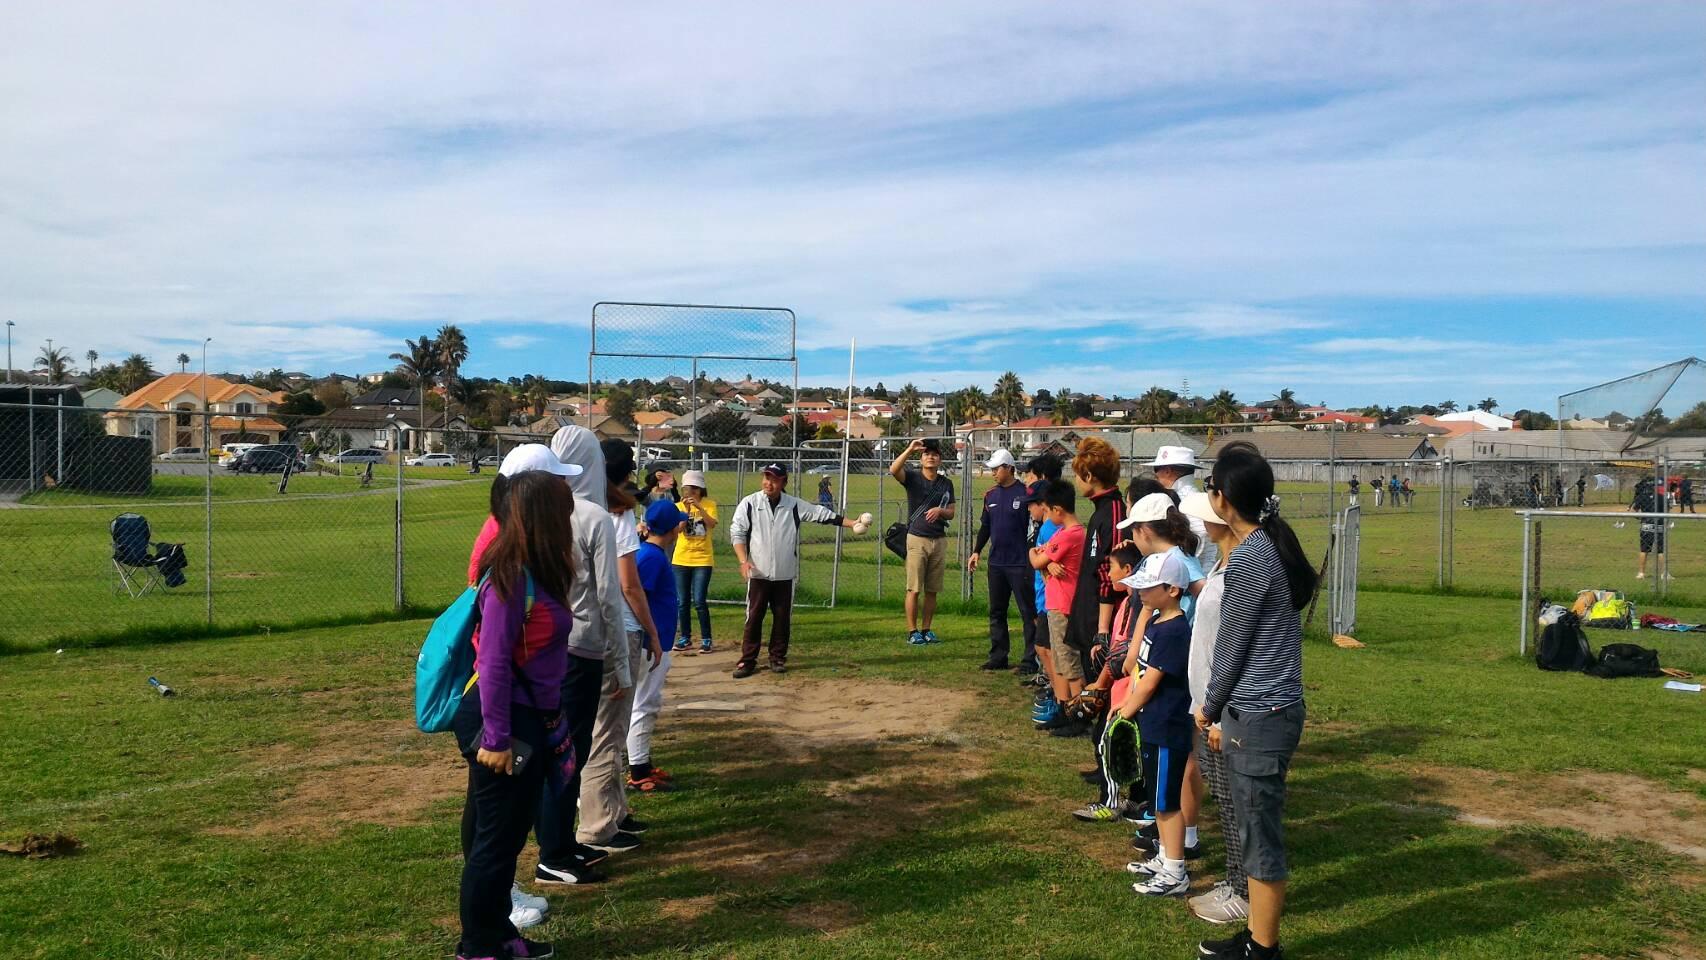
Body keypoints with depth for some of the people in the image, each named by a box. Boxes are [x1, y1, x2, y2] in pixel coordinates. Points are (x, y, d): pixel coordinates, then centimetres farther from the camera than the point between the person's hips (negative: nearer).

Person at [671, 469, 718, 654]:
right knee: (683, 602, 6)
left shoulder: (709, 504, -2)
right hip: (681, 559, 3)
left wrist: (699, 507, -27)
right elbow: (679, 528, -10)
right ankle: (685, 638, 18)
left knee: (699, 601, -8)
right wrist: (687, 510, -21)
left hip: (703, 560, -3)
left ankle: (706, 639, 3)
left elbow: (712, 524, -18)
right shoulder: (679, 506, 3)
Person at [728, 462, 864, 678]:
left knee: (783, 618, 7)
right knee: (753, 617, 1)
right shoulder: (749, 504, -2)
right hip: (758, 573, -2)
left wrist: (851, 523, -2)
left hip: (785, 575, 2)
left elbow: (822, 514, 4)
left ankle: (778, 658, 21)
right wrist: (743, 561, -14)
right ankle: (748, 660, 8)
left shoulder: (794, 505, 3)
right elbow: (737, 533, -2)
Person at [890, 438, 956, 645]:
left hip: (939, 540, 4)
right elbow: (893, 470, -23)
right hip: (917, 539, -4)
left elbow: (951, 513, 10)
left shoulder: (946, 483, 9)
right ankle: (912, 632, 2)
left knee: (932, 590, 8)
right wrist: (909, 450, -28)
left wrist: (940, 511, -11)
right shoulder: (913, 478, -2)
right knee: (914, 589, -4)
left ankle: (927, 630, 16)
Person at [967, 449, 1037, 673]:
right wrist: (977, 551, 12)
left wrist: (1033, 558, -14)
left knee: (1028, 611, -1)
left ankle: (1031, 658, 3)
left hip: (1020, 563, -7)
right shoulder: (991, 495, 11)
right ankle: (998, 656, 19)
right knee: (996, 612, 11)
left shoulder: (1025, 494, -9)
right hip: (995, 562, 7)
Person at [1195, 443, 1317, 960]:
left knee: (1260, 838, 3)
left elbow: (1233, 648, -13)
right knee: (1258, 830, 18)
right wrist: (1223, 708, 14)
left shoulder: (1248, 560, -19)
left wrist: (1209, 708, 2)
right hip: (1275, 708, 9)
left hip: (1257, 717, -9)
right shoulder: (1275, 545, 8)